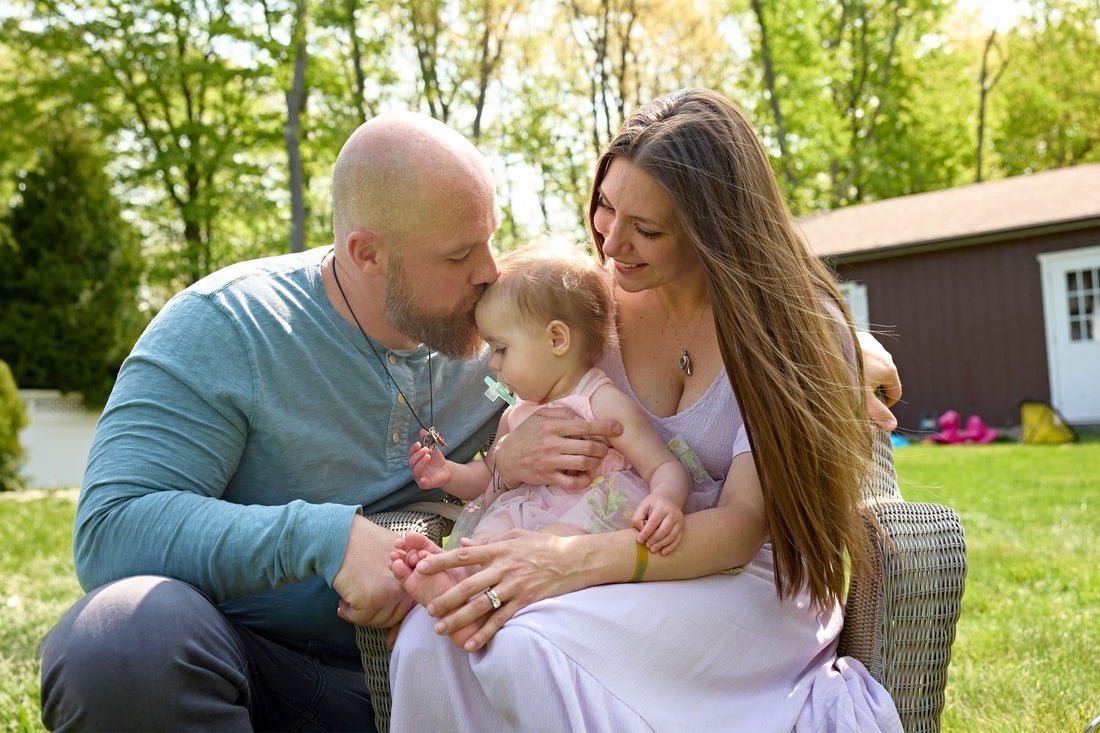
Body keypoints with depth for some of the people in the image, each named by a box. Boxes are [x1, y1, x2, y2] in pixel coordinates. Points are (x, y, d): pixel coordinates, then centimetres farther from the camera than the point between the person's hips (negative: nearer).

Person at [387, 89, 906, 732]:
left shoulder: (795, 325, -10)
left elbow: (743, 525, -18)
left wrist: (578, 559, -34)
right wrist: (505, 459, -18)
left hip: (754, 588, -3)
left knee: (512, 642, -33)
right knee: (433, 636, -30)